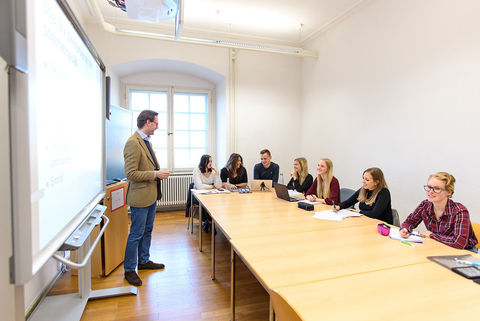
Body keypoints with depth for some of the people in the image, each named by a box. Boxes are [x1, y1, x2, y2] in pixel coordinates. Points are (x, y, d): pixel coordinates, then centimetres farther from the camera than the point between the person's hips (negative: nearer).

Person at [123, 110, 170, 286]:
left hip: (151, 195, 10)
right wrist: (156, 174, -19)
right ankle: (129, 270, 20)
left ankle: (144, 261, 37)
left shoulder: (146, 141, 12)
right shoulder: (133, 142, -19)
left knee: (147, 231, 20)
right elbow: (131, 174, -23)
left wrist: (158, 172, 8)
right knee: (136, 234, 3)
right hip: (140, 196, -10)